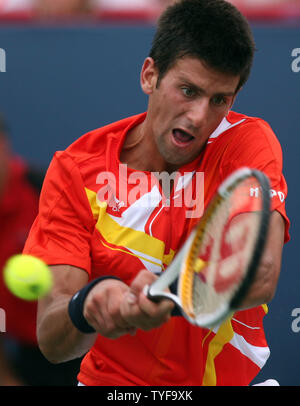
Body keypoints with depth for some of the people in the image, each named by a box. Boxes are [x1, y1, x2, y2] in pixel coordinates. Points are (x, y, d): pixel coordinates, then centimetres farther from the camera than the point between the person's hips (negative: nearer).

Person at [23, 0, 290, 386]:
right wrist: (86, 307, -37)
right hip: (113, 379, 1)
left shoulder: (247, 142, -7)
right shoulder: (76, 170, -7)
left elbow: (261, 275, -24)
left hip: (230, 378, -1)